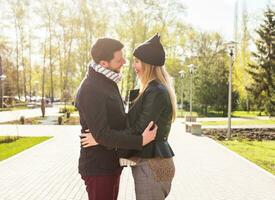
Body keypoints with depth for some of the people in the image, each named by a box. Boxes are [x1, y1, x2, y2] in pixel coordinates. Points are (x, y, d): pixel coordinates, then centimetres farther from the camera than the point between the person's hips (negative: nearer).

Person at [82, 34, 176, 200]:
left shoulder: (156, 92, -18)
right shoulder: (155, 90, 13)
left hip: (152, 166, -10)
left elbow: (139, 130, -21)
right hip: (151, 163, 10)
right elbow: (135, 122, 14)